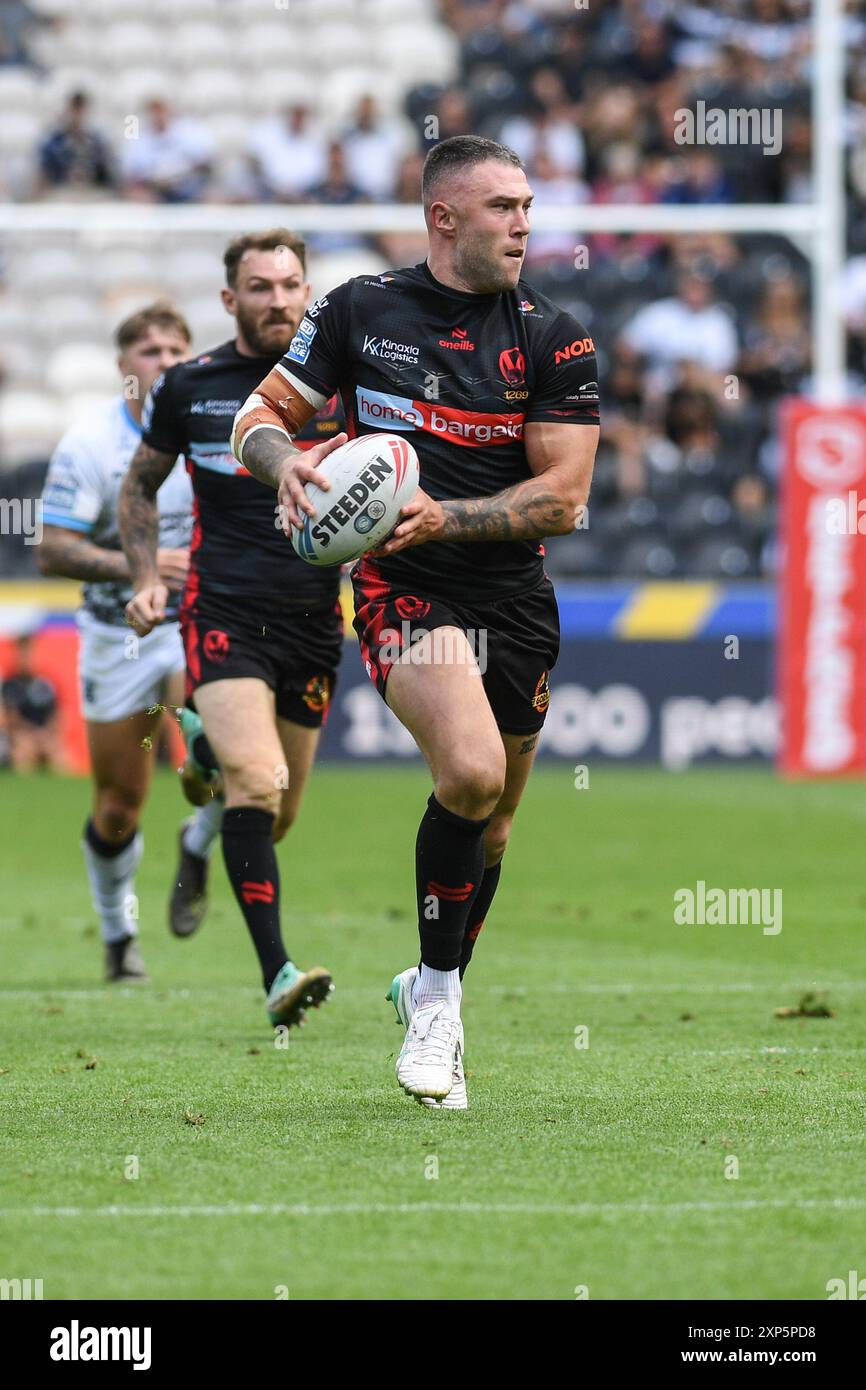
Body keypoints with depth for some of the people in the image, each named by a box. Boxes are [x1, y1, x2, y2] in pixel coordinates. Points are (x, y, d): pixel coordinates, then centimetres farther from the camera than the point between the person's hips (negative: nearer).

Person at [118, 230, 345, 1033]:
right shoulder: (189, 388, 2)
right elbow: (140, 486, 17)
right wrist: (146, 577, 5)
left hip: (312, 619, 2)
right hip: (223, 613, -2)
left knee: (275, 818, 11)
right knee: (257, 784, -23)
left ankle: (207, 756, 49)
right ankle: (277, 974, -23)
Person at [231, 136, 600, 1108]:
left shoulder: (554, 339, -1)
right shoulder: (360, 310, 0)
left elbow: (563, 496, -5)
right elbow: (261, 413, 7)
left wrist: (444, 517, -19)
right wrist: (284, 458, -16)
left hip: (517, 599, 3)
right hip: (402, 590, -3)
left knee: (490, 821, 13)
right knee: (471, 772, -26)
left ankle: (431, 992, 39)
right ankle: (437, 994, -7)